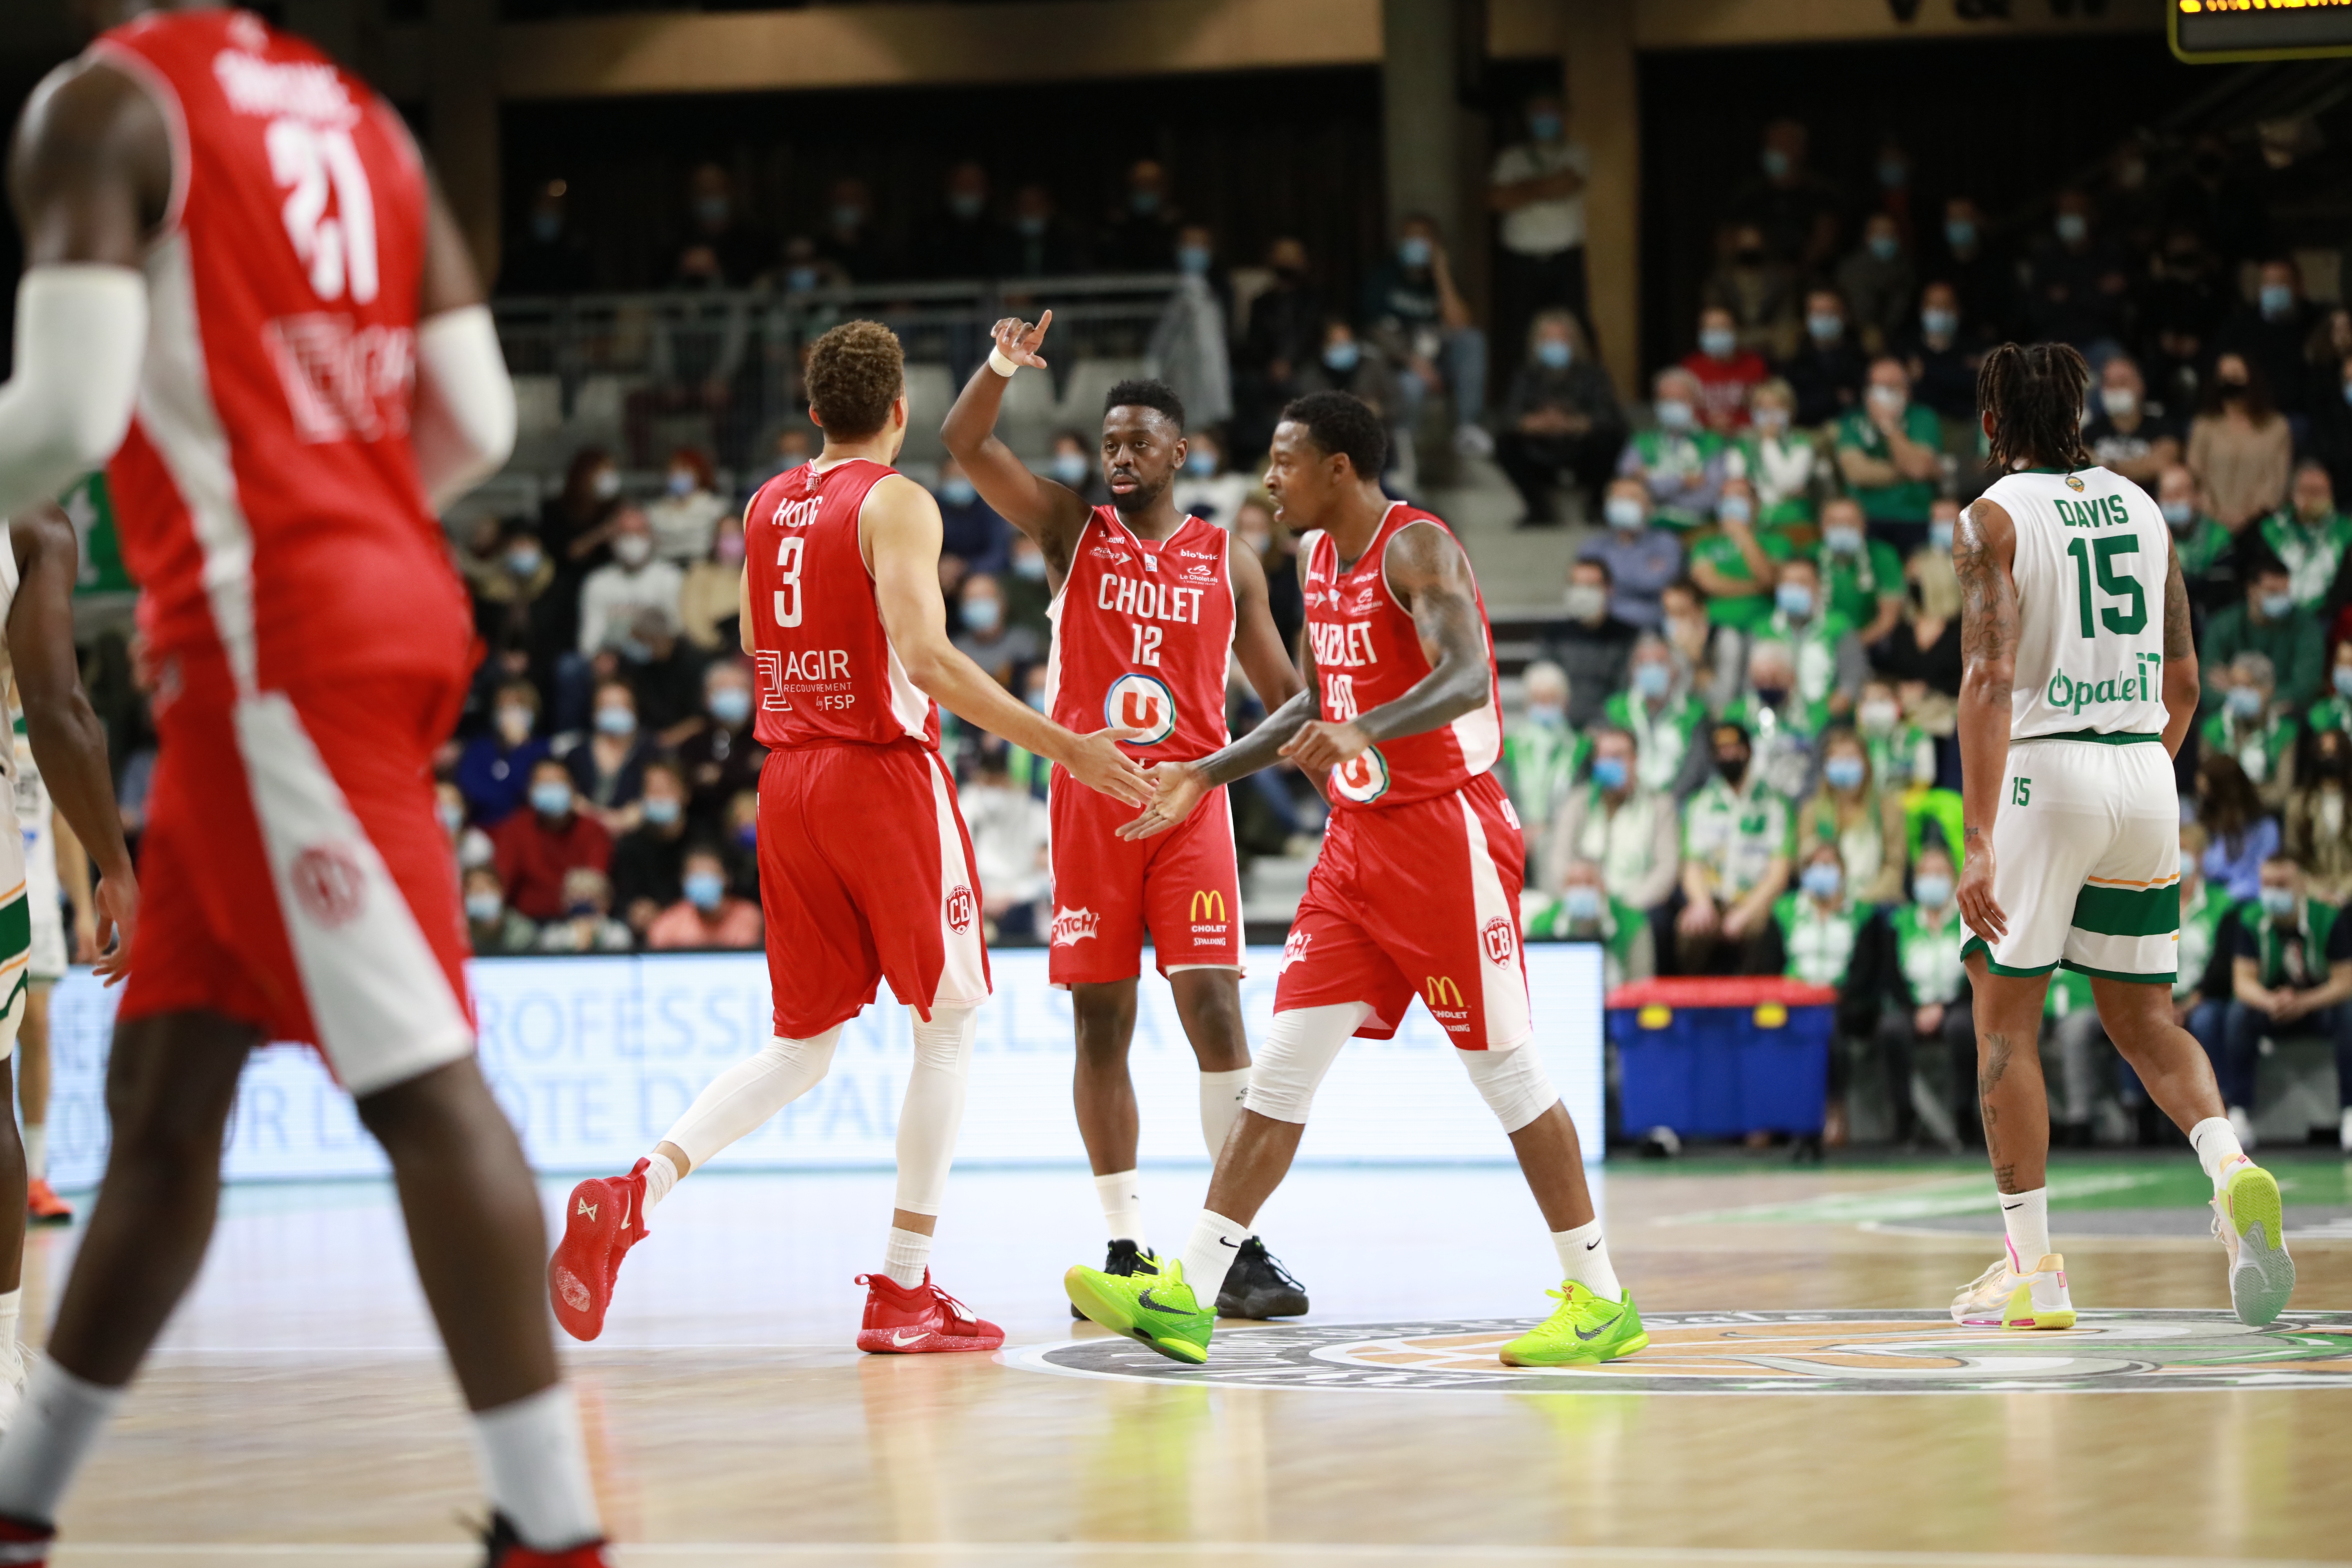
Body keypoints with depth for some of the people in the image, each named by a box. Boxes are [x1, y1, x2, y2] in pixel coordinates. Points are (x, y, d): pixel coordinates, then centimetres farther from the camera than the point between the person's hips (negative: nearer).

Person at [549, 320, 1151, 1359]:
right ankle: (904, 1293, 2)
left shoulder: (765, 506, 11)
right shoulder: (895, 504, -10)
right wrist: (1063, 747, -21)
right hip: (884, 771, -7)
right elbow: (925, 657, -21)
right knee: (950, 1021, 6)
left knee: (801, 1046, 12)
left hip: (787, 776, 7)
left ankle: (632, 1196, -10)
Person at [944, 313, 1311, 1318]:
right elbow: (966, 443, -5)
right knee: (1101, 1026, 3)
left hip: (1189, 803, -1)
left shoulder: (1227, 562, 9)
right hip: (1089, 807, 1)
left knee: (1213, 1010, -11)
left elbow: (1280, 693, 13)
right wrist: (1003, 366, -23)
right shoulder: (1072, 531, 7)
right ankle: (1125, 1250, 10)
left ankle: (1242, 1247, -11)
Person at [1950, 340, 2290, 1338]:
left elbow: (1991, 678, -16)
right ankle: (2231, 1168, -14)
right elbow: (2183, 682, 15)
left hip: (2045, 770, -5)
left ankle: (2032, 1270, 3)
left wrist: (1979, 838, -20)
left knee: (2004, 1018, 6)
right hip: (2146, 772, 5)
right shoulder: (2140, 508, 12)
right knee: (2142, 1016, 14)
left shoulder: (1995, 518, -5)